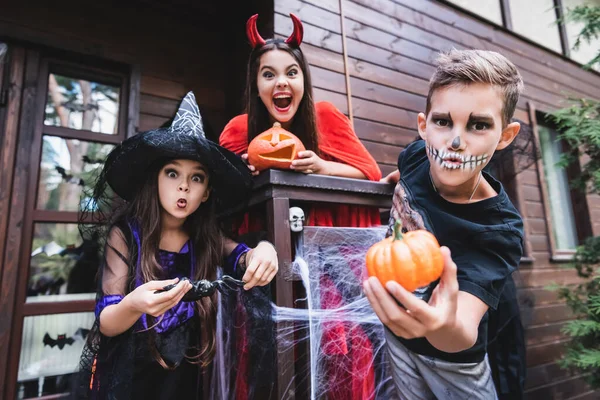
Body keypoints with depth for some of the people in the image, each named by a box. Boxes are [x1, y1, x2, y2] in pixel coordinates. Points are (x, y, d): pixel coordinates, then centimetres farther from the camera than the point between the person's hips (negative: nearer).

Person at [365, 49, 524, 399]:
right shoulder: (416, 155, -20)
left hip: (451, 361, -3)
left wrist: (448, 326, -62)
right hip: (398, 335, 4)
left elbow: (465, 334, -44)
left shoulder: (500, 230, -31)